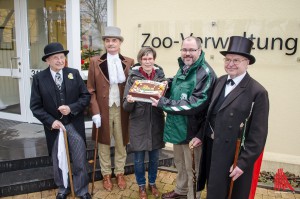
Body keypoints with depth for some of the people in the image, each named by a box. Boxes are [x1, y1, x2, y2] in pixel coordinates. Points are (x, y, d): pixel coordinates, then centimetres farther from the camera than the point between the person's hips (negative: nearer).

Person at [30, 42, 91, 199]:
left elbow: (86, 96, -2)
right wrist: (51, 121, -16)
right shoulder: (39, 78, -5)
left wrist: (71, 108, -17)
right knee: (58, 162, 17)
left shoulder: (74, 73, -2)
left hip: (75, 125, 0)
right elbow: (35, 106, -5)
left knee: (79, 161, 9)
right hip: (54, 126, 0)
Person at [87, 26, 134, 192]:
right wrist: (95, 112, -10)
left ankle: (120, 173, 32)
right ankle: (106, 175, 31)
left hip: (122, 109, 1)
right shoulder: (95, 62, -2)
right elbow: (91, 90, -3)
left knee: (121, 143, 13)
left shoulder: (129, 62, 2)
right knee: (104, 143, 12)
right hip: (103, 109, -1)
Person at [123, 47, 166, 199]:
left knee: (154, 157, 15)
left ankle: (152, 183, 38)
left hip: (156, 123, 2)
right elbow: (126, 107, -5)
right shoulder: (133, 76, -6)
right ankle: (141, 185, 33)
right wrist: (129, 101, -28)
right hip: (138, 123, -1)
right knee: (139, 159, 10)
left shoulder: (161, 75, -1)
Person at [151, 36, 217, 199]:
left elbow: (195, 104, -25)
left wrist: (163, 103, -22)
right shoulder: (183, 68, 8)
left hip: (192, 129, -8)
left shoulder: (205, 73, -20)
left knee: (191, 167, 9)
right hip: (177, 125, 8)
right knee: (180, 162, 25)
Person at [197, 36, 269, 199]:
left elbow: (258, 134, -17)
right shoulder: (220, 82, 3)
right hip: (212, 150, 6)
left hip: (233, 156, -6)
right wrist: (200, 135, 5)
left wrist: (243, 163, -17)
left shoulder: (257, 92, -17)